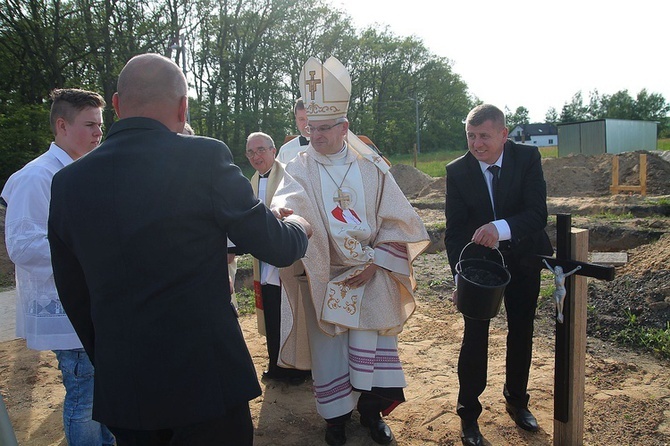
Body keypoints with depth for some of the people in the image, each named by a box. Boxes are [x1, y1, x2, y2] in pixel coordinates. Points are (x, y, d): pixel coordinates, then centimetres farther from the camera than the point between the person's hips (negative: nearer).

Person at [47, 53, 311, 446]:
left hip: (121, 390, 5)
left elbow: (74, 296, 9)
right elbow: (277, 248, -8)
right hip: (206, 378, -4)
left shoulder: (68, 182, 0)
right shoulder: (205, 158, -15)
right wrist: (300, 227, 14)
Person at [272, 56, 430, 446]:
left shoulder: (371, 168, 0)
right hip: (322, 280, 0)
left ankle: (371, 411, 29)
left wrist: (375, 261, -11)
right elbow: (289, 198, -24)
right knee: (328, 348, 8)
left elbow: (396, 221, -1)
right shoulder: (301, 169, -3)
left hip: (371, 278, 1)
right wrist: (282, 210, -47)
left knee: (372, 347, 7)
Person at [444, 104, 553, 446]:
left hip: (523, 260, 2)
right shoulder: (457, 171, -13)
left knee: (521, 333, 15)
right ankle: (468, 414, 15)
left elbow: (538, 213, -23)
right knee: (474, 337, -3)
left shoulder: (527, 158, -14)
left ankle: (517, 400, 37)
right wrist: (460, 276, -24)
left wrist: (501, 228, -42)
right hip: (478, 262, -1)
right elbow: (454, 231, -12)